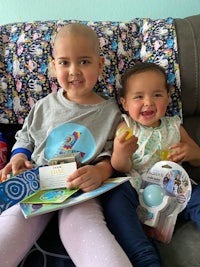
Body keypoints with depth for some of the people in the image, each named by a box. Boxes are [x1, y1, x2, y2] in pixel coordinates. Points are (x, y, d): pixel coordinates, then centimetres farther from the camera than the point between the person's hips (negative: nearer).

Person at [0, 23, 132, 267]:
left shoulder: (110, 111, 4)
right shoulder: (45, 105, 11)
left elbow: (111, 154, 2)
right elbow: (25, 137, 22)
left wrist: (100, 171, -20)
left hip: (82, 191, -2)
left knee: (84, 226, -33)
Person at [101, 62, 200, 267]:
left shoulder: (174, 127, 12)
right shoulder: (126, 127, 4)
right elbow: (121, 168, -2)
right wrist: (121, 154, -28)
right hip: (136, 187, -2)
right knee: (115, 197, -31)